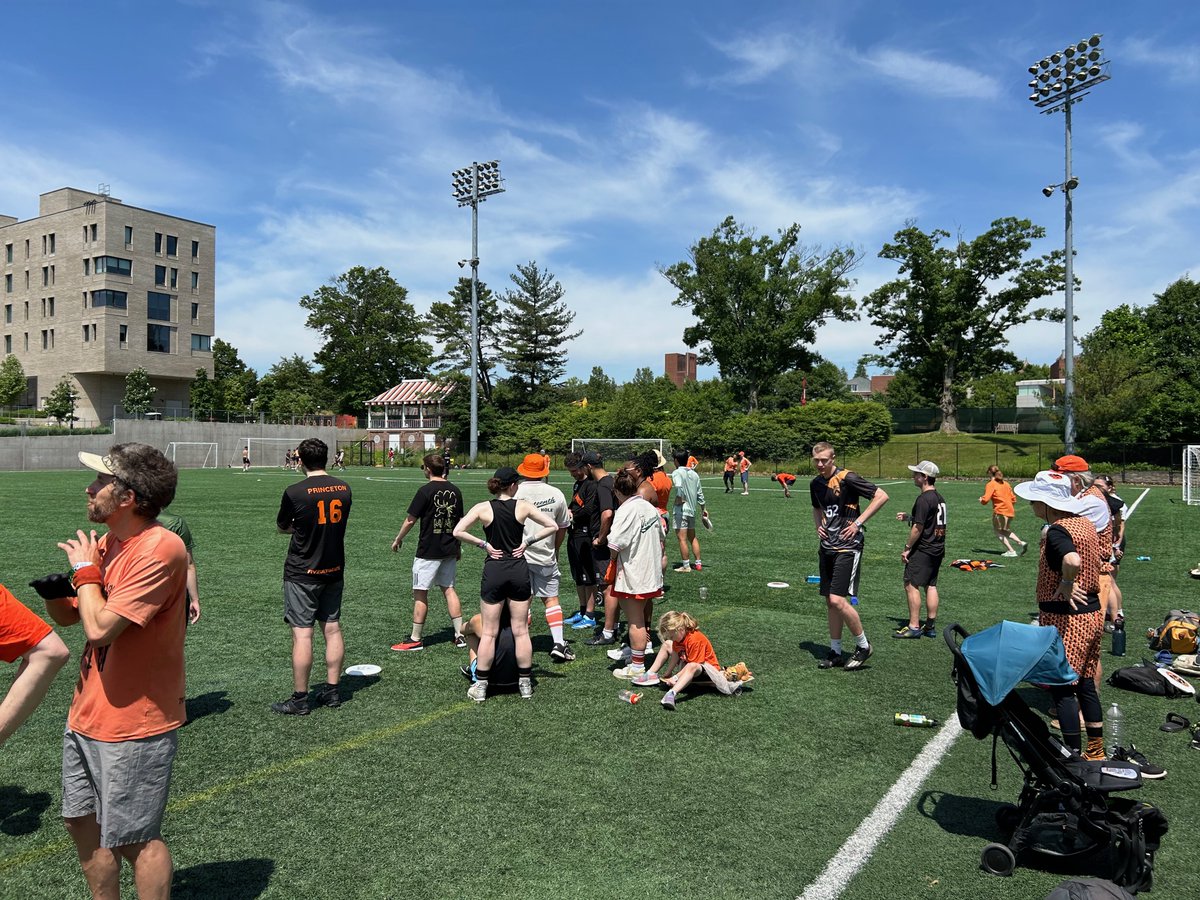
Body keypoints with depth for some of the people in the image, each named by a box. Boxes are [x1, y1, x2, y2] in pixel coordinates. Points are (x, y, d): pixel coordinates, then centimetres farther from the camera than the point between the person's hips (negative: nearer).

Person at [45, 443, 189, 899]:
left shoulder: (160, 549, -23)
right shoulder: (106, 541, 5)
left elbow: (99, 628, -27)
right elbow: (67, 615, 12)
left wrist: (86, 568, -13)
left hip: (134, 727, -9)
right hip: (87, 716, 9)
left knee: (133, 840, 5)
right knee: (82, 823, 20)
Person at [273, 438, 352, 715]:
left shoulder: (294, 492, -15)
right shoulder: (343, 488, 0)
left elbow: (282, 528, 0)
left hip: (302, 574, -5)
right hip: (334, 570, 5)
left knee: (302, 634, 0)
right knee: (332, 629, 12)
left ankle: (299, 699, 8)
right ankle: (331, 691, 21)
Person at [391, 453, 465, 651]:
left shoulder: (425, 490, -14)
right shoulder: (455, 491, 5)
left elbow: (410, 520, -9)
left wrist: (398, 539, 6)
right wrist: (458, 547, 23)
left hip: (428, 551, -6)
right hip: (449, 550, 6)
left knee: (420, 593, 3)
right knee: (448, 589, 14)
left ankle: (416, 639, 10)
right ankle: (459, 635, 13)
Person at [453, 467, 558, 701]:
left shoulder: (483, 508, -3)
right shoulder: (523, 506, -2)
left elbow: (458, 532, -12)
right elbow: (552, 526, -1)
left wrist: (484, 545, -4)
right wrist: (527, 542, 1)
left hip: (493, 570, -1)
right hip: (519, 570, 1)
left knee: (489, 632, 7)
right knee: (521, 631, 10)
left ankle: (480, 686, 12)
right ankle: (525, 684, 17)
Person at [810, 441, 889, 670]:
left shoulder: (848, 478, -13)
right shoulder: (815, 483, 9)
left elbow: (882, 496, -13)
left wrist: (858, 522, -14)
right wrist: (818, 525, 8)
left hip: (848, 546, -7)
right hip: (827, 547, 7)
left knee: (837, 600, -13)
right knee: (829, 602, 10)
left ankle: (863, 645, 7)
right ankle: (835, 652, 22)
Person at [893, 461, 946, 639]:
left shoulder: (923, 499, -18)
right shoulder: (939, 498, 12)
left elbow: (918, 527, -19)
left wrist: (907, 548, -12)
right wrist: (908, 517, 21)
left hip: (923, 549, -10)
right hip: (938, 549, 10)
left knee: (911, 585, -4)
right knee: (931, 585, 13)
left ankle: (914, 626, -2)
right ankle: (930, 626, 18)